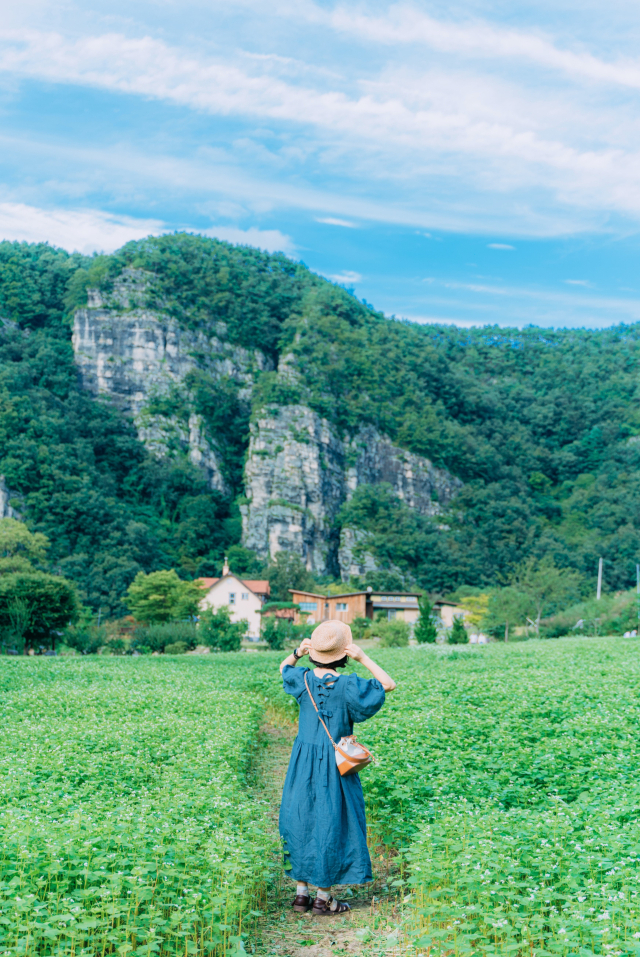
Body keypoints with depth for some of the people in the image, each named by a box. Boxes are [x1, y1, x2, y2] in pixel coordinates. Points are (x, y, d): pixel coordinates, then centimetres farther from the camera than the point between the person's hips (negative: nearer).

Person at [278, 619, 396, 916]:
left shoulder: (303, 679, -7)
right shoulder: (348, 685, -19)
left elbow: (283, 668, 17)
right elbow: (389, 684, -9)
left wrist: (298, 652, -2)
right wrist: (363, 658, -15)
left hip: (303, 762, 4)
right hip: (335, 765, -4)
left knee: (302, 821, 14)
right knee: (331, 824, 6)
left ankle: (301, 894, 19)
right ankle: (323, 898, 13)